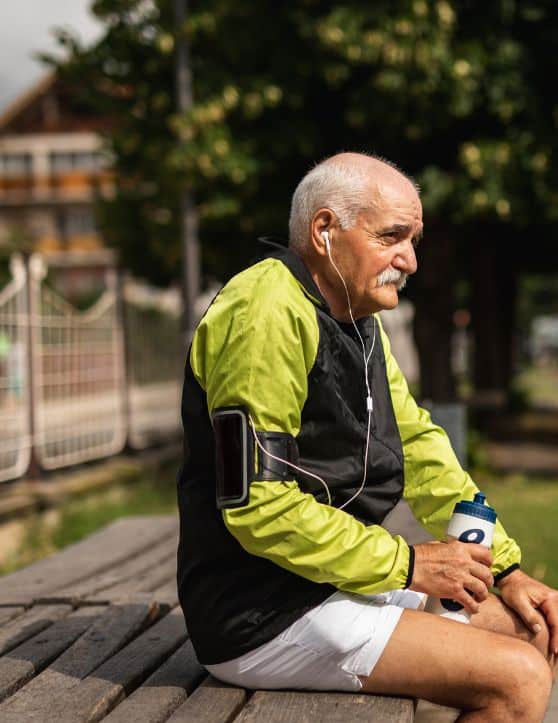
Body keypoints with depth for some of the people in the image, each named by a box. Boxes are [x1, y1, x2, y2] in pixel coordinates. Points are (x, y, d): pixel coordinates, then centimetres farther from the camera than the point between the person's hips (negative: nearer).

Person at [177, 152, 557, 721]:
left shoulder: (360, 322, 13)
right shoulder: (267, 315, -19)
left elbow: (418, 447, 14)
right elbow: (259, 506, -25)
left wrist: (506, 569, 6)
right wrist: (406, 565, -19)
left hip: (338, 583, 10)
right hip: (261, 617, -10)